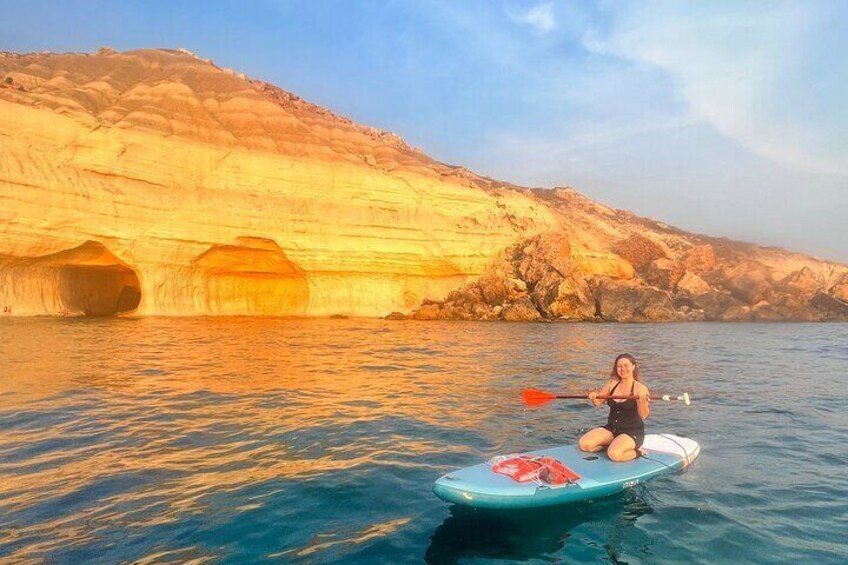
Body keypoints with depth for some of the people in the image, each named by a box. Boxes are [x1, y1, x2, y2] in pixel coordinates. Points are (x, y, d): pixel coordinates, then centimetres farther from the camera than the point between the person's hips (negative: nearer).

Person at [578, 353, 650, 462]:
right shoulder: (612, 383, 3)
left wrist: (641, 400, -41)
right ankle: (612, 444, 8)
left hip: (633, 432, -5)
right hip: (611, 428, 5)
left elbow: (643, 416, -22)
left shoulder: (640, 388, -12)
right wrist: (594, 396, -16)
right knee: (584, 444, -13)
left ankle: (635, 452, 0)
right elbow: (598, 402, 6)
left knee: (614, 454, -31)